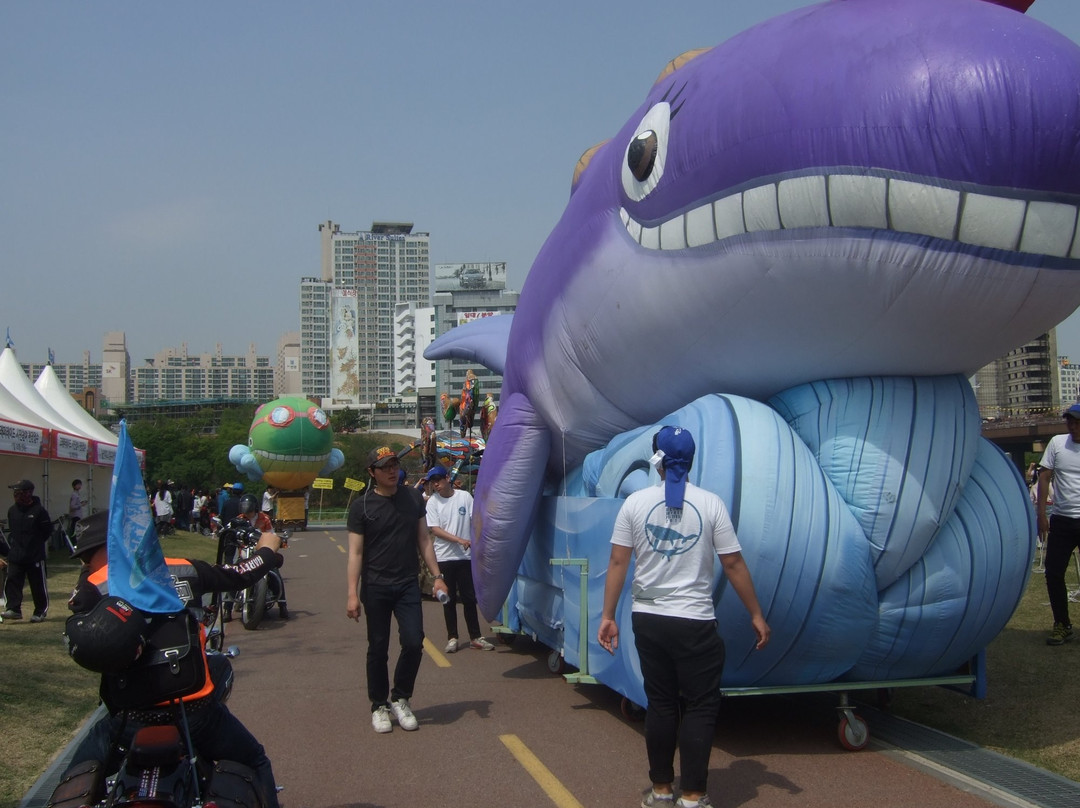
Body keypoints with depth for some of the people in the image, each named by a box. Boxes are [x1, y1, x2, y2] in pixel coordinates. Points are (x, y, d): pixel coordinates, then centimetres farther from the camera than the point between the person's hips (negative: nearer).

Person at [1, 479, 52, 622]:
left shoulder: (39, 510, -9)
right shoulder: (12, 511, 8)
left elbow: (47, 531, -5)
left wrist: (35, 544, -4)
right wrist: (12, 543, 7)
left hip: (35, 556, -5)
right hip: (15, 556, 5)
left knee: (38, 584, 4)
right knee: (12, 581, -6)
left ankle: (40, 612, 15)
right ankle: (14, 609, -5)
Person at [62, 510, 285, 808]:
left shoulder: (93, 586, -4)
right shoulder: (184, 570, 4)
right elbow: (240, 576, 14)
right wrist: (267, 549, 35)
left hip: (129, 719, -1)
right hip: (196, 712, 2)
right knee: (255, 762, 24)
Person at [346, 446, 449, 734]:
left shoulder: (413, 499, 6)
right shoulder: (361, 506, -3)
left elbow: (424, 540, 11)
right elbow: (355, 552, -5)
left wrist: (437, 576, 4)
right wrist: (353, 593, -10)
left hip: (408, 584, 2)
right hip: (375, 587, -2)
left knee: (414, 643, -7)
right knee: (378, 648, 5)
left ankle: (400, 699, 14)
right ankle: (379, 706, 19)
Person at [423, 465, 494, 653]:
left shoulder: (465, 496, 0)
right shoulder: (433, 502, -1)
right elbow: (434, 529, -7)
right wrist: (459, 540, -16)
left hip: (466, 556, 0)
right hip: (444, 557, 0)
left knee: (469, 598, 6)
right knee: (449, 600, 6)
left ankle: (475, 637, 13)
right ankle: (452, 638, 14)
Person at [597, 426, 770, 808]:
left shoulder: (635, 503, 0)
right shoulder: (710, 504, -4)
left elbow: (617, 563, -2)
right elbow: (734, 564, -3)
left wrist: (607, 615, 4)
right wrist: (756, 614, 6)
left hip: (647, 619, 3)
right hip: (695, 622, -3)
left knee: (660, 704, 14)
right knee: (700, 707, 6)